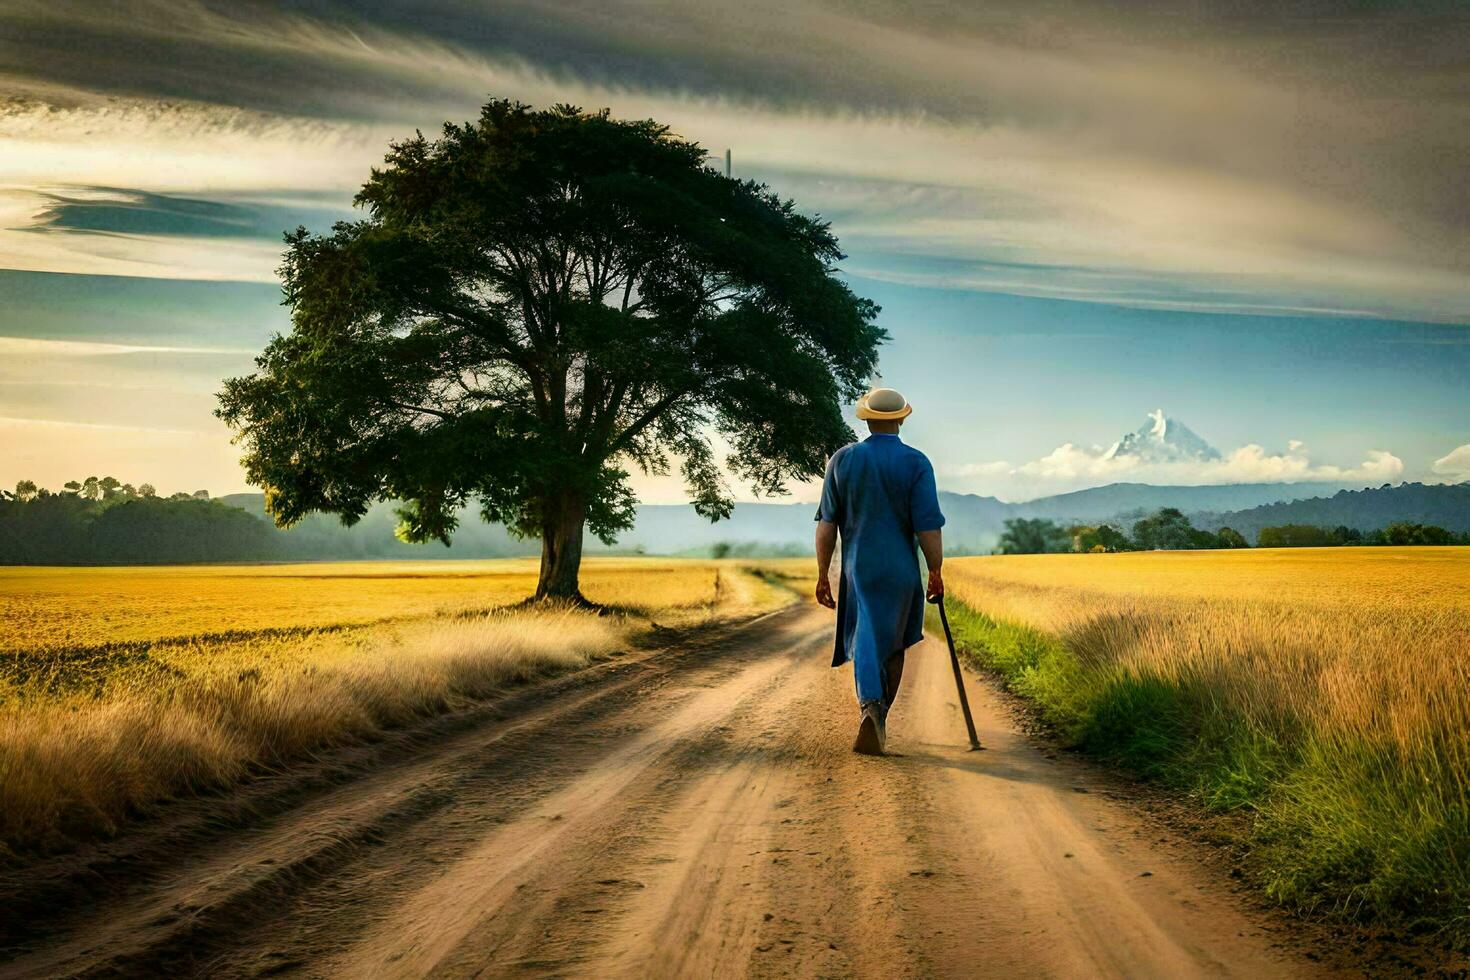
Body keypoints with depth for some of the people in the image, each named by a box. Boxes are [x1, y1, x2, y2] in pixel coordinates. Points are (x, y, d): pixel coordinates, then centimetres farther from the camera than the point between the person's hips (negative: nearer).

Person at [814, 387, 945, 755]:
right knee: (893, 648, 15)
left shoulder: (842, 460, 1)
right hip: (901, 570, 0)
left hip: (858, 569, 1)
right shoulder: (916, 463, -5)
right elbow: (928, 526, -10)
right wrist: (936, 572, 0)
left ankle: (870, 704, -26)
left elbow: (826, 524, 1)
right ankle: (877, 723, 21)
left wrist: (823, 574, 6)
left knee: (866, 643, 1)